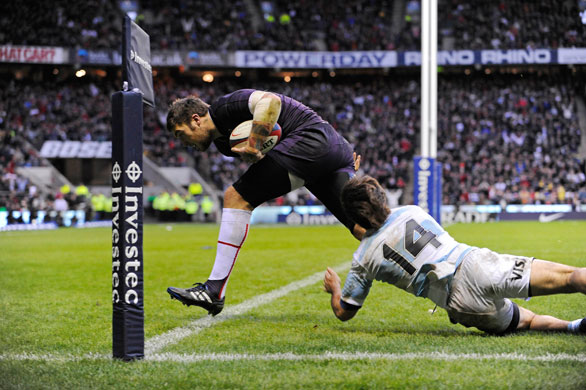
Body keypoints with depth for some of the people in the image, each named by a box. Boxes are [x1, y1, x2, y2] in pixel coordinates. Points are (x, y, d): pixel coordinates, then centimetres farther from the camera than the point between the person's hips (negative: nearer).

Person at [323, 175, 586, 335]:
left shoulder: (364, 259, 9)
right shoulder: (411, 212, 17)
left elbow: (344, 312, 18)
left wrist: (333, 288, 40)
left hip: (460, 303, -1)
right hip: (477, 264, 1)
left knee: (527, 320, 17)